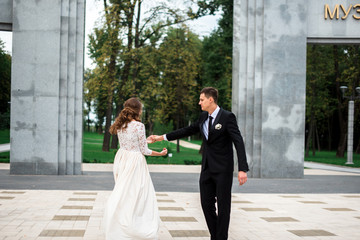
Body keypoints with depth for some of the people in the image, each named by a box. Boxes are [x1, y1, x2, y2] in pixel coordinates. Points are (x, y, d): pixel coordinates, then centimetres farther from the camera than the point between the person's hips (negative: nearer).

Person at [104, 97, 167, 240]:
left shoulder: (120, 125, 5)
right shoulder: (139, 125, -15)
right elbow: (144, 151, -10)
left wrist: (147, 140, 29)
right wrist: (161, 153, 4)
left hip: (121, 158, 7)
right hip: (134, 162, -7)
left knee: (122, 194, 16)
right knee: (135, 195, 1)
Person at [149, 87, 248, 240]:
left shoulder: (227, 117, -12)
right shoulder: (203, 117, 10)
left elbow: (238, 142, -18)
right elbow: (187, 131, 19)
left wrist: (242, 169, -27)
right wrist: (161, 137, 18)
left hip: (223, 169, -7)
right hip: (207, 168, 7)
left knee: (223, 205, 1)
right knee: (206, 204, 8)